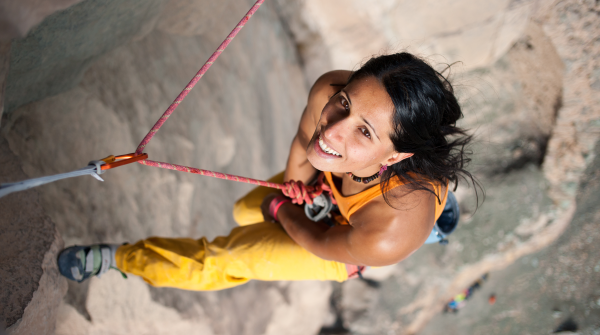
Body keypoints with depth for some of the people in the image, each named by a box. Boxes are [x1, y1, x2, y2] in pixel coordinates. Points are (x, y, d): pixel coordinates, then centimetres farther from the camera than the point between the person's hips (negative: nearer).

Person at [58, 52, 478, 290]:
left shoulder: (386, 238, -49)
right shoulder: (329, 91, -41)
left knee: (222, 260, 6)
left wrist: (279, 209, -8)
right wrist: (293, 186, -1)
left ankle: (118, 257, 34)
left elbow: (323, 243, -25)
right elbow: (303, 145, -16)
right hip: (329, 185, 4)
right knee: (245, 212, 28)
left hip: (347, 240, -3)